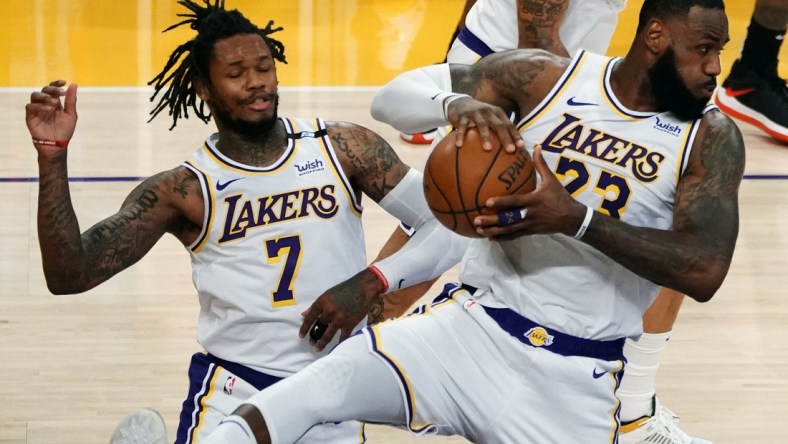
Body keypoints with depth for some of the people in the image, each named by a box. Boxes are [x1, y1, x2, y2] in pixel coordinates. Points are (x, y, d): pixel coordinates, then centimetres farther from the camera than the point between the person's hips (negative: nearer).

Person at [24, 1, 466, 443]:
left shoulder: (345, 149, -1)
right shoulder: (182, 191, -4)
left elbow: (453, 228, -1)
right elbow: (69, 276, -11)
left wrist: (373, 282, -16)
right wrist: (53, 154, -19)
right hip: (232, 396, -2)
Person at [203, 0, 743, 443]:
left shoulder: (712, 138, -3)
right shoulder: (542, 78, -1)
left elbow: (705, 270, -15)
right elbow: (394, 95, 1)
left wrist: (579, 219, -24)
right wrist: (456, 103, -23)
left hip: (576, 377, 0)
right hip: (474, 326, 0)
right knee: (313, 389, -22)